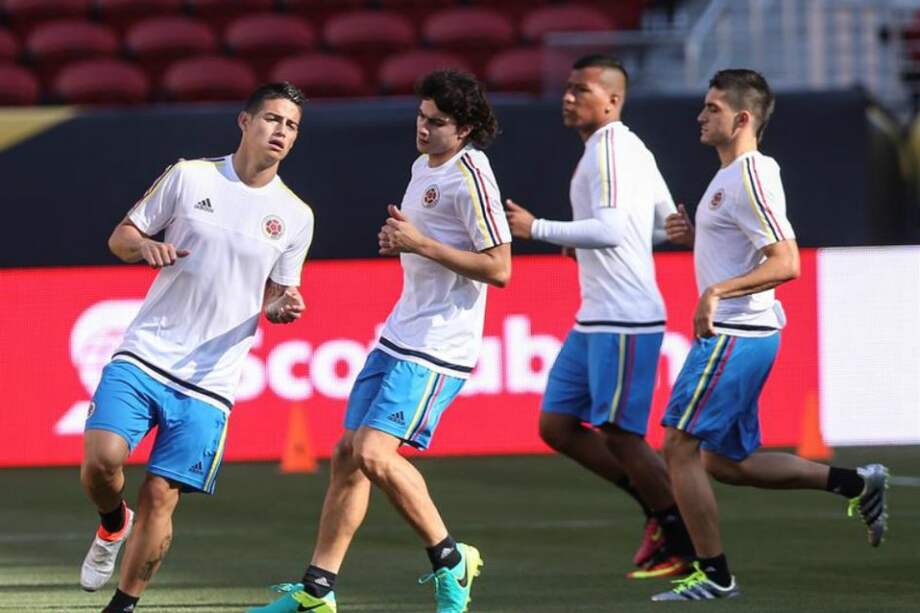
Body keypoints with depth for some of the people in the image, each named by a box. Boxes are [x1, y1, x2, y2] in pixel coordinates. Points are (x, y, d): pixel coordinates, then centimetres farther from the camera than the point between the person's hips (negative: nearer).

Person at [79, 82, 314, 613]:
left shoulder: (295, 217, 5)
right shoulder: (189, 177, 1)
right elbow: (121, 237, 8)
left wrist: (284, 308, -7)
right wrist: (145, 246, -15)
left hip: (210, 381, 1)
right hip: (144, 355, 0)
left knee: (160, 499, -7)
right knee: (102, 457, -20)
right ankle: (113, 525, 14)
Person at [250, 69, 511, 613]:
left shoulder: (470, 175, -15)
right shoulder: (424, 167, 14)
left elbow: (499, 268, -19)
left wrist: (422, 244, -21)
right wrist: (399, 240, 6)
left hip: (438, 347, -10)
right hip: (399, 337, 10)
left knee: (374, 453, -19)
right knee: (348, 455, 7)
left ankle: (450, 561, -4)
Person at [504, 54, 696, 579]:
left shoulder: (610, 148, -14)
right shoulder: (632, 150, 17)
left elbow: (611, 230, -27)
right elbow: (668, 224, 25)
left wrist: (537, 229, -21)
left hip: (625, 320, -10)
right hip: (597, 319, 10)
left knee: (619, 435, -6)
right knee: (557, 424, 9)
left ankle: (684, 542, 6)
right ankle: (661, 507, 16)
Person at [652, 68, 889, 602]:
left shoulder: (750, 177, -16)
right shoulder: (731, 176, 16)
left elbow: (786, 262, -24)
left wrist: (718, 291, -30)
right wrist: (694, 236, 13)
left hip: (734, 335, -11)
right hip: (737, 334, 11)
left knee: (681, 447, -7)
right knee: (727, 462, 15)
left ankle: (714, 575, -1)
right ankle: (857, 484, 17)